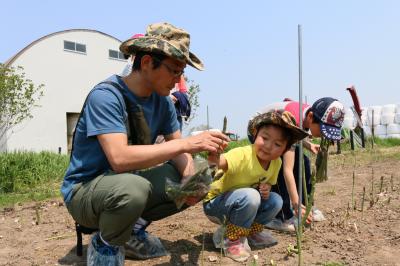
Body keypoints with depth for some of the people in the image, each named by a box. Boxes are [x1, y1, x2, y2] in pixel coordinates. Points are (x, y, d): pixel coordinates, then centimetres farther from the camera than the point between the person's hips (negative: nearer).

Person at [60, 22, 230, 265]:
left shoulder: (162, 101, -3)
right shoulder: (105, 96, -24)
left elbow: (177, 151, -2)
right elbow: (119, 158, -36)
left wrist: (190, 177, -24)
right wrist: (186, 143, -34)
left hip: (129, 182, 7)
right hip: (84, 190, -6)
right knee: (134, 188, -39)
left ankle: (132, 229, 9)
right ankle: (104, 245, -4)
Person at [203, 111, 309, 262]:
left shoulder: (276, 163, -7)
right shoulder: (243, 154, -31)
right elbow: (222, 162, -51)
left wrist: (266, 189, -15)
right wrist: (213, 158, -74)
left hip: (244, 204, 7)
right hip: (215, 204, -7)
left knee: (275, 201, -10)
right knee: (250, 196, -33)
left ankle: (251, 231, 11)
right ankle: (231, 238, -11)